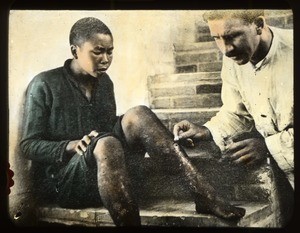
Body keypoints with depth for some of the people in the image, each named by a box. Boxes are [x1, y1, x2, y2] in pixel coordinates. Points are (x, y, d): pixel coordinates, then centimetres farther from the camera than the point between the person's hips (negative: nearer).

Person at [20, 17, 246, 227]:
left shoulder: (104, 82, 11)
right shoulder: (45, 85, -6)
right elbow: (28, 145, -6)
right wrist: (71, 145, -23)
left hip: (103, 171, 5)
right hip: (62, 180, -5)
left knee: (137, 115, -22)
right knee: (107, 144, -38)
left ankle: (206, 196, -32)